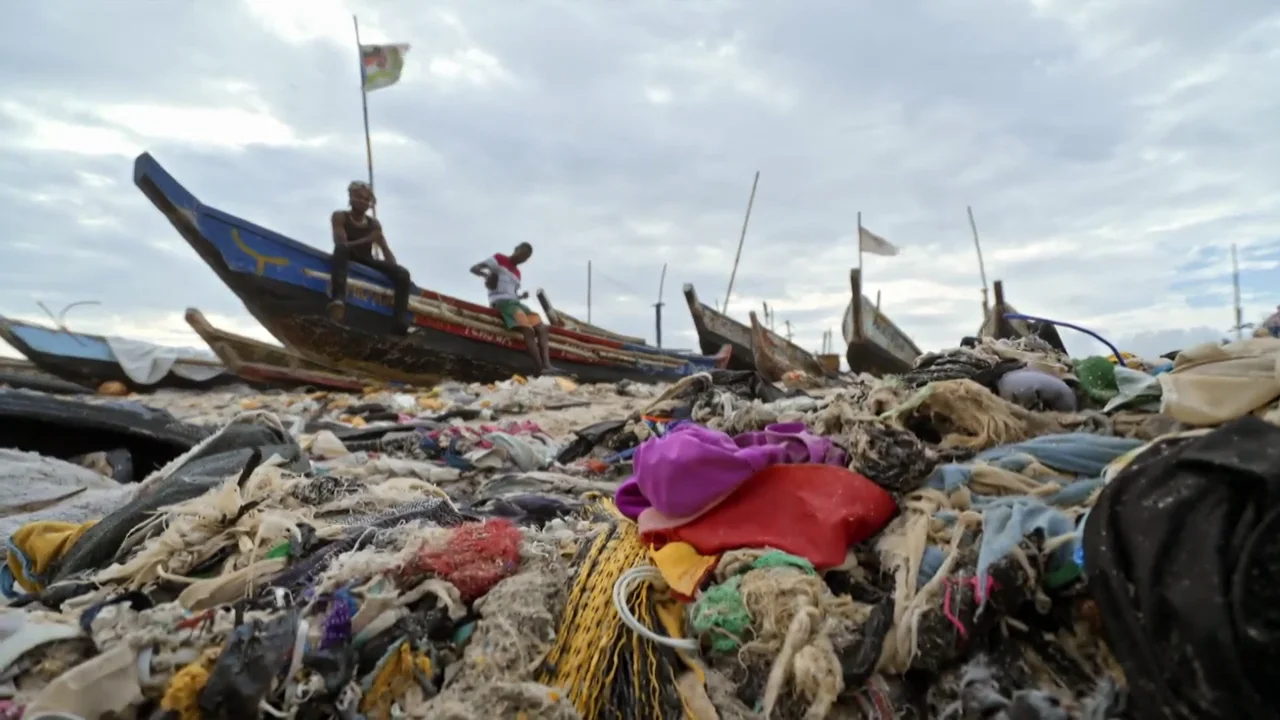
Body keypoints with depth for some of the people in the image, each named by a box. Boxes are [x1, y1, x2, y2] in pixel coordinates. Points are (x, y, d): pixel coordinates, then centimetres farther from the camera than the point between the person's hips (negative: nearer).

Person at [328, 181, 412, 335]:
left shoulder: (374, 223, 10)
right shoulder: (340, 216, 0)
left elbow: (386, 251, 3)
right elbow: (341, 243, -16)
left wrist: (396, 273, -12)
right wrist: (368, 240, -28)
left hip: (367, 263, 4)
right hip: (348, 260, -4)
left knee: (403, 274, -18)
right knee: (341, 248, -37)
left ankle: (401, 321, -31)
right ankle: (338, 298, -58)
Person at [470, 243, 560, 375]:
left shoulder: (517, 273, 25)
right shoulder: (499, 259, 5)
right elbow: (474, 268, -2)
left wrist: (522, 296, 5)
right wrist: (486, 274, -24)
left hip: (514, 301, 8)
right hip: (501, 301, -8)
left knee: (542, 328, -10)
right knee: (528, 330, -27)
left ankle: (547, 366, -24)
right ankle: (541, 370, -33)